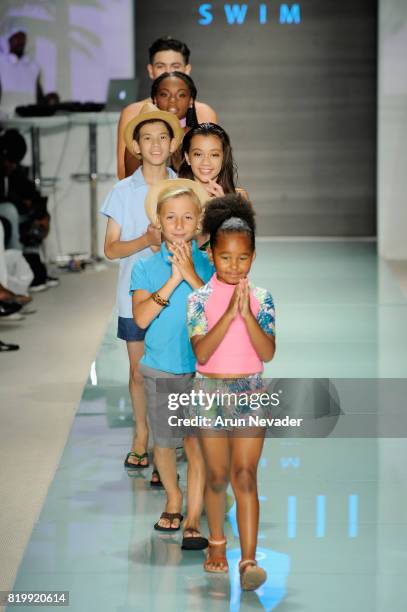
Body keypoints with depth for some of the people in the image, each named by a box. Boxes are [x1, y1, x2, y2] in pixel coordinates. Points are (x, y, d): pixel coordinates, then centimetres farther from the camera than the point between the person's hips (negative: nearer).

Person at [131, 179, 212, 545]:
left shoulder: (209, 265, -3)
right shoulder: (146, 268, -2)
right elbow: (141, 317, -15)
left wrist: (192, 277, -23)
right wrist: (173, 280, -21)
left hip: (200, 368, -1)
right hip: (160, 369, 2)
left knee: (197, 444, -4)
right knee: (164, 443, 14)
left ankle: (193, 519, 4)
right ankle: (173, 500, 37)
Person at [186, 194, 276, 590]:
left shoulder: (262, 299, -1)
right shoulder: (200, 299, -4)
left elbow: (268, 353, -9)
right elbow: (201, 353, -15)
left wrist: (247, 315, -22)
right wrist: (229, 313, -24)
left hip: (251, 392, 0)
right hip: (210, 390, 0)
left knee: (245, 476, -6)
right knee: (217, 476, 10)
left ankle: (249, 559, -10)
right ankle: (216, 543, 30)